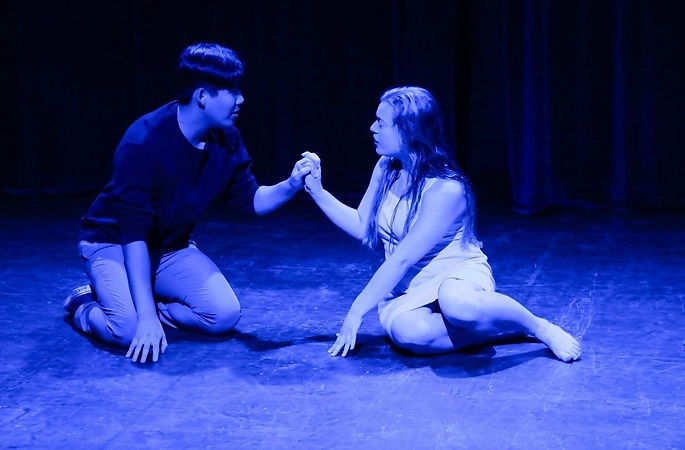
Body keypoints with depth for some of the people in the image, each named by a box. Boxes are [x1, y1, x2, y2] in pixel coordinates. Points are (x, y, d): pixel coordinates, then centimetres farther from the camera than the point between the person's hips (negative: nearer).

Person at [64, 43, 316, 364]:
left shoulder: (225, 140, -9)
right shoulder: (144, 143, -29)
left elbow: (249, 200, 3)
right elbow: (134, 236, -30)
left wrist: (291, 185, -19)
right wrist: (146, 316, -35)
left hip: (171, 247, 5)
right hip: (113, 243, -5)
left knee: (225, 314, -16)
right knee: (131, 330, -28)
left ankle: (148, 304, 5)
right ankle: (85, 306, 6)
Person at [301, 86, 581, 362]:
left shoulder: (447, 189, -21)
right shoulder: (385, 170, 1)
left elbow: (403, 257, -22)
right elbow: (363, 228, 11)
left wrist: (356, 312, -20)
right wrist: (317, 191, 3)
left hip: (458, 275, -4)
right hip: (408, 289, 5)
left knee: (455, 303, -43)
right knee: (409, 332, -34)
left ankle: (539, 327, -15)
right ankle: (500, 329, -15)